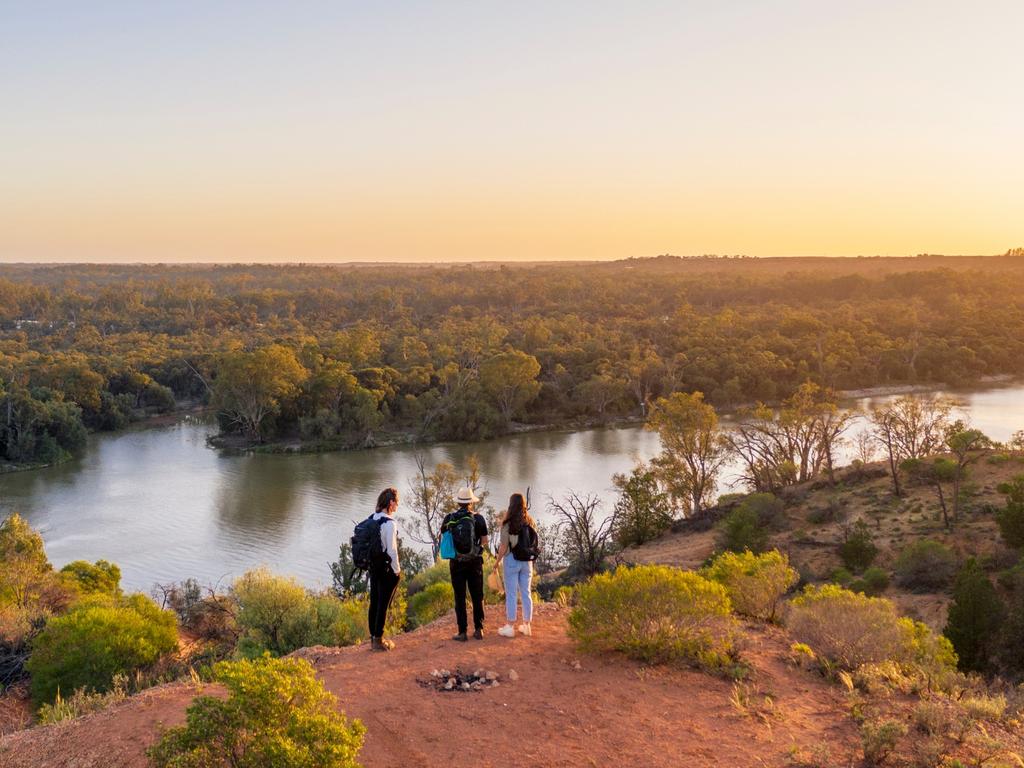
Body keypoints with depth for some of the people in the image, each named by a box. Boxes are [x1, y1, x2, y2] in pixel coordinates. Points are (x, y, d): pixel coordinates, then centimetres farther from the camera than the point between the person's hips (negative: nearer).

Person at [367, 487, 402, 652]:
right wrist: (397, 570, -9)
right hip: (387, 568, -8)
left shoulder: (372, 520, 4)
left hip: (373, 565, 8)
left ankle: (373, 637, 23)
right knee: (384, 604, 1)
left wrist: (372, 564, 17)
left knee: (374, 602, 14)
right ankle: (378, 639, 6)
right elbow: (392, 549, -19)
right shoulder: (390, 523, -19)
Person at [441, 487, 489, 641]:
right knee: (477, 596, 11)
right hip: (475, 561, 0)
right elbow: (484, 542, -1)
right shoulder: (478, 518, -5)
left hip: (456, 563, 0)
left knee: (460, 598, 4)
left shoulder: (449, 519, -4)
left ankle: (462, 632, 4)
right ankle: (478, 630, 14)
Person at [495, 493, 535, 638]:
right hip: (527, 561, 4)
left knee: (511, 594, 4)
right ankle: (527, 626, 20)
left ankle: (510, 627, 8)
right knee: (526, 593, 12)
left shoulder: (508, 523, -13)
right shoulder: (530, 522, -1)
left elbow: (503, 547, -12)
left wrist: (497, 562, -1)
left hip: (511, 560, -4)